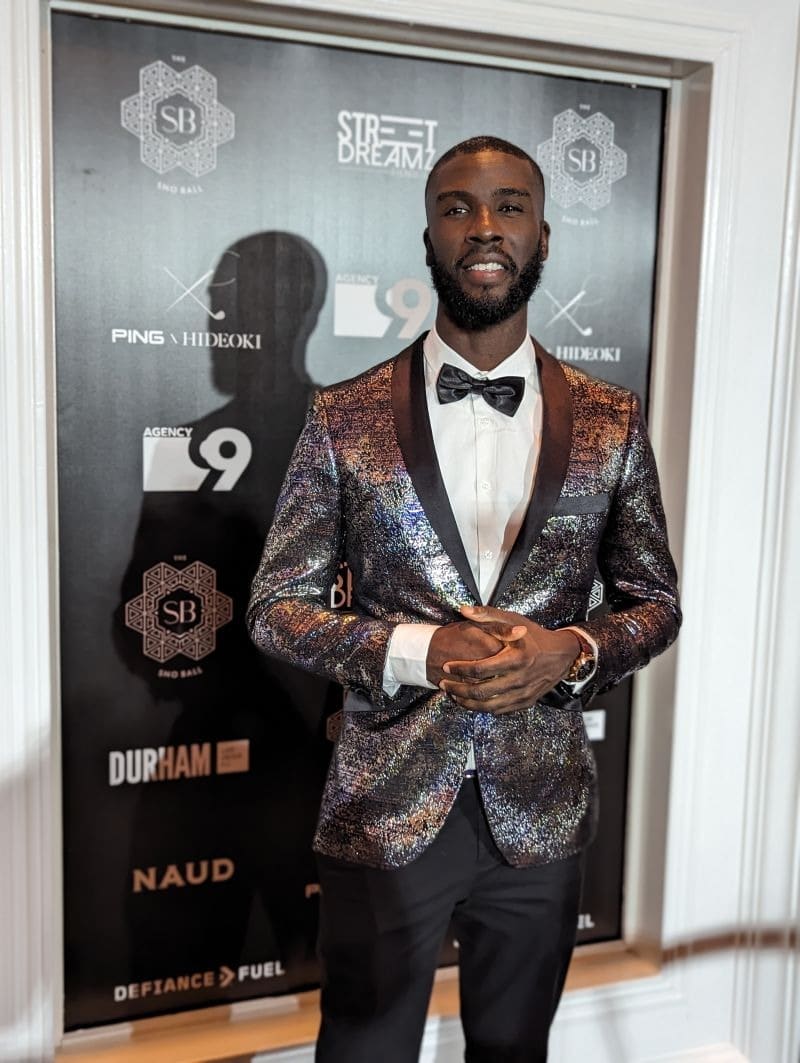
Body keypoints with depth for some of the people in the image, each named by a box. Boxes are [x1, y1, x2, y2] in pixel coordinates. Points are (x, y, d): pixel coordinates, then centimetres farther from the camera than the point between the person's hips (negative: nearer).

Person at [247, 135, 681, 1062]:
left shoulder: (611, 422, -1)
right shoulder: (345, 418, -6)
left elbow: (656, 601, 6)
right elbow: (276, 606, -3)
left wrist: (573, 650, -15)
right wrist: (415, 649, -19)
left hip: (541, 811, 2)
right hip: (385, 810, -2)